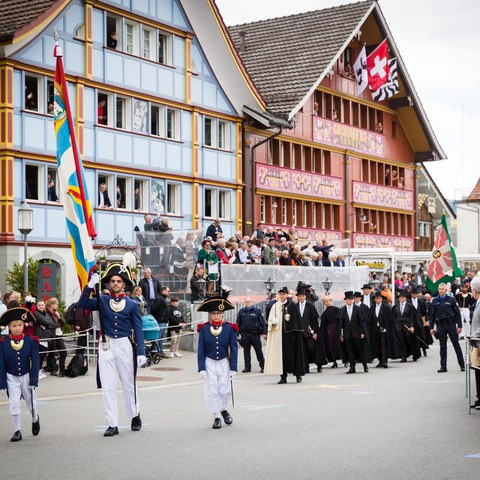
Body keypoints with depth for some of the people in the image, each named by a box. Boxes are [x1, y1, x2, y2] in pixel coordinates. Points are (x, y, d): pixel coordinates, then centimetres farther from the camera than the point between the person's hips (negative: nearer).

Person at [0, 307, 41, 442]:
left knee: (31, 402, 14)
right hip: (11, 378, 0)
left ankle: (35, 419, 44)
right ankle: (17, 431, 9)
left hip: (26, 376, 0)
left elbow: (35, 362, -9)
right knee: (14, 404, -2)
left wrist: (33, 381, -12)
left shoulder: (31, 341, -10)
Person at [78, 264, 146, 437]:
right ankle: (112, 424, 6)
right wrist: (90, 285, -20)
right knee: (107, 386, 1)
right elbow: (83, 304, -10)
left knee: (129, 383, 12)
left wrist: (141, 352, -8)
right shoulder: (102, 301, 4)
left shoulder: (132, 305, 0)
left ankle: (135, 415, 33)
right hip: (106, 346, 1)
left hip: (124, 346, -1)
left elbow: (138, 330, -1)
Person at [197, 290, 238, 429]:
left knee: (225, 390, 5)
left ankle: (223, 409, 33)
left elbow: (234, 348, -2)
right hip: (209, 363, 0)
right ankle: (216, 417, 13)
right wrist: (201, 368, -8)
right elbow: (201, 349, -2)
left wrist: (233, 368, -6)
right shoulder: (204, 329, -5)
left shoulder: (230, 328, -5)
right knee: (211, 391, 1)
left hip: (224, 363, 0)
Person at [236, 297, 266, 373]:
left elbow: (262, 322, 2)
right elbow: (238, 323, 13)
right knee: (246, 351, 6)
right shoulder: (241, 312, 10)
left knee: (258, 350, 1)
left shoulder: (257, 311, 3)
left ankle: (262, 366, 8)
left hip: (255, 334, -3)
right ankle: (247, 367, 14)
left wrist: (264, 332, -4)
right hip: (245, 334, 3)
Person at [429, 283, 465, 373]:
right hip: (440, 325, 2)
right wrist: (431, 327, 4)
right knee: (443, 347, 6)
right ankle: (443, 366, 9)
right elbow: (431, 315, 9)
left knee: (456, 344, 1)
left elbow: (457, 313, 1)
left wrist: (459, 326, -4)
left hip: (451, 324, -2)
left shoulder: (451, 299, 0)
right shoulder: (435, 301, 6)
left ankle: (462, 364, 8)